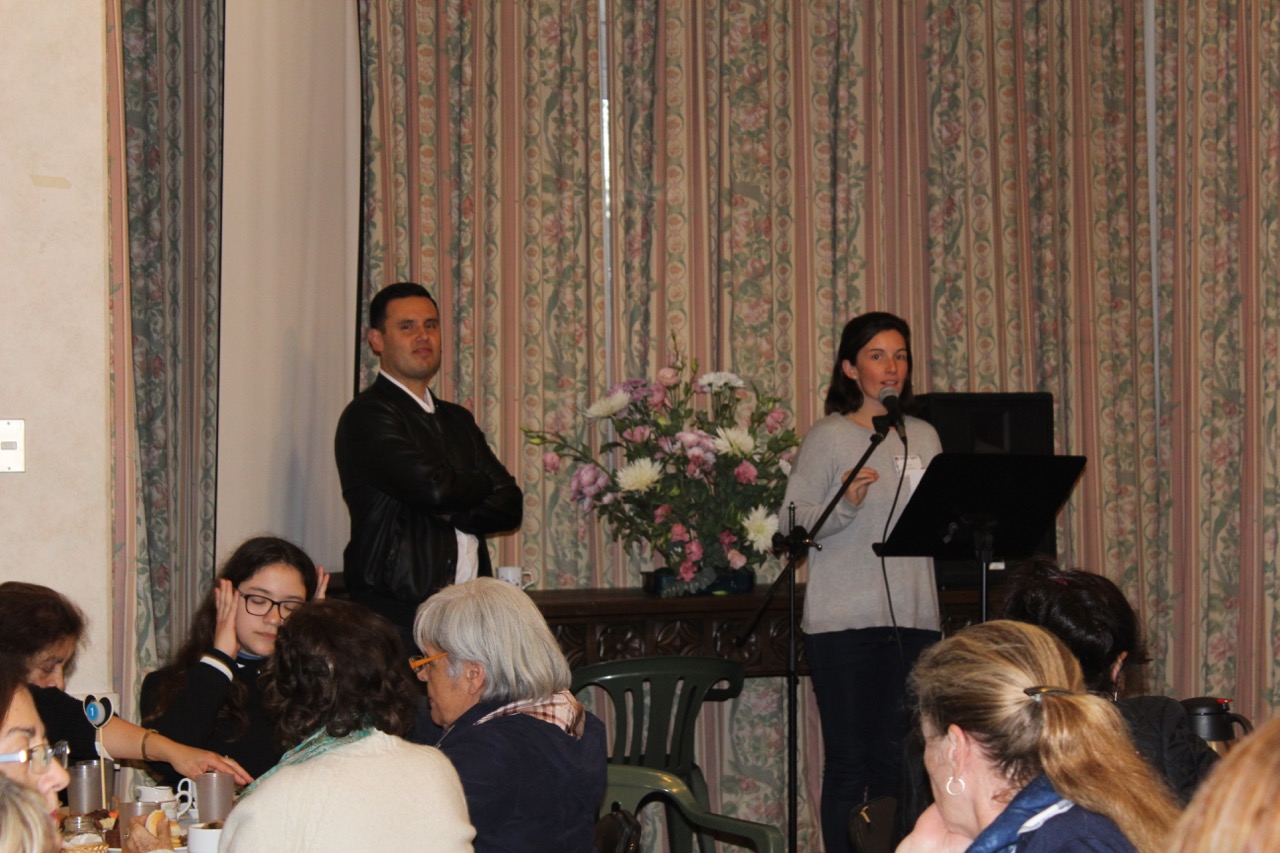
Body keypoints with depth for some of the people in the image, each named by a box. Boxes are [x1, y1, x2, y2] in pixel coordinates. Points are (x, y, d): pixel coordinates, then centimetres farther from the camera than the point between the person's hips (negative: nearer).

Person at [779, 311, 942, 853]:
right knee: (849, 762, -3)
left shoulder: (924, 438, 14)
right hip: (844, 622, -5)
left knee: (899, 761, 6)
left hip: (913, 618, 5)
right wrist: (845, 504, -24)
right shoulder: (829, 438, -2)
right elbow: (792, 523, -9)